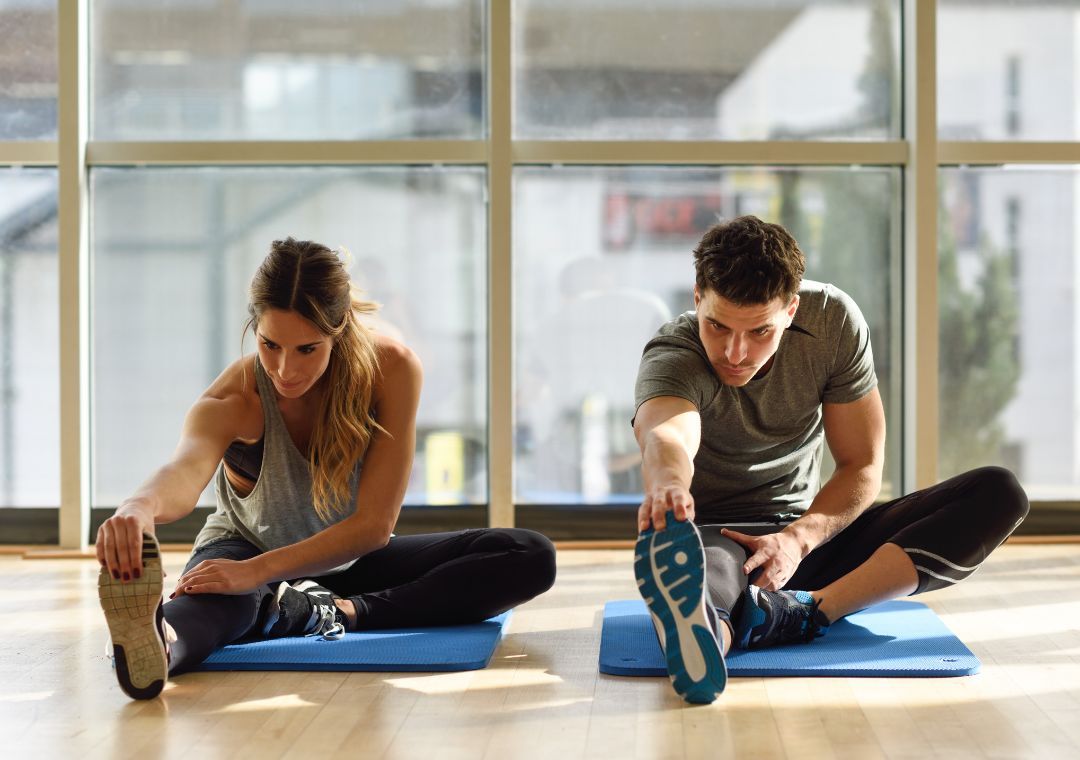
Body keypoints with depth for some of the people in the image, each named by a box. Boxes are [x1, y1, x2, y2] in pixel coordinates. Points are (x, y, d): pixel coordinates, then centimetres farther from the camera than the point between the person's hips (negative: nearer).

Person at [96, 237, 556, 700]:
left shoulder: (392, 371, -25)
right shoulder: (233, 401, -28)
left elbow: (374, 523, -29)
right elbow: (186, 470, -53)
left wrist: (257, 571, -42)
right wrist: (142, 506, -79)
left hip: (350, 559, 3)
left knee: (531, 557, -19)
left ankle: (342, 612, -32)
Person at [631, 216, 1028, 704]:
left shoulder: (833, 321, -10)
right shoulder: (672, 357, -21)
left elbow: (863, 467, -7)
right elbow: (667, 435, -46)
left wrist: (798, 539, -27)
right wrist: (666, 484, -72)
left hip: (807, 536, 5)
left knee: (999, 494, -17)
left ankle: (807, 611, -40)